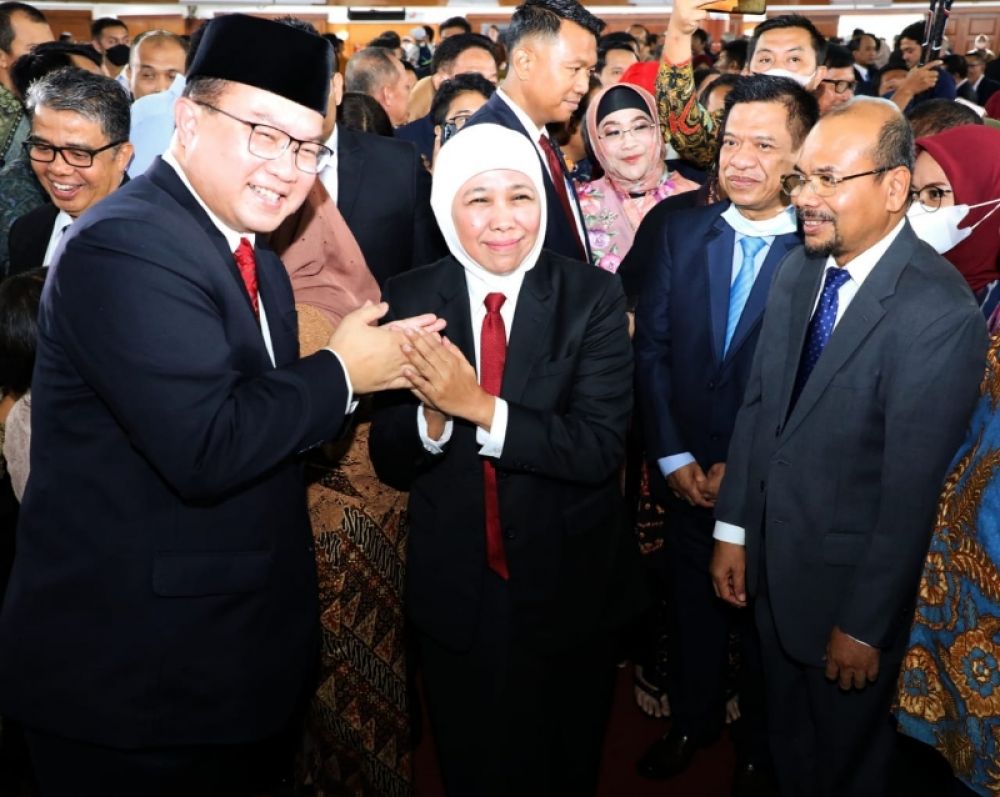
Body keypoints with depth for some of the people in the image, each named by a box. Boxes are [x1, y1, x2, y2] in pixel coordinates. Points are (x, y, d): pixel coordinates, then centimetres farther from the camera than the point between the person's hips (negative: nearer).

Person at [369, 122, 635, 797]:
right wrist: (433, 416, -28)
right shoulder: (409, 302, -8)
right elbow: (390, 463, -7)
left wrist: (479, 406, -31)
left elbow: (601, 448, -20)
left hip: (565, 587, -1)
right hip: (453, 591, 1)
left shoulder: (593, 298, -12)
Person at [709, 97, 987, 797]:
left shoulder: (940, 312, -24)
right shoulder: (797, 272, -1)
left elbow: (912, 489, -22)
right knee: (788, 740, 26)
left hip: (852, 579, -6)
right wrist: (732, 529, 6)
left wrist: (866, 625, -16)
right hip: (771, 558, 6)